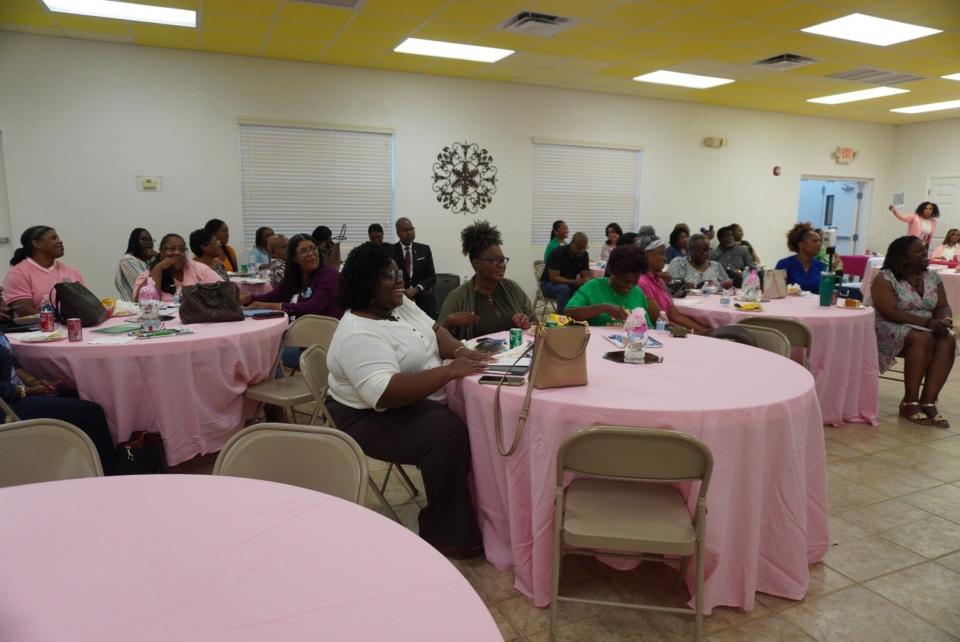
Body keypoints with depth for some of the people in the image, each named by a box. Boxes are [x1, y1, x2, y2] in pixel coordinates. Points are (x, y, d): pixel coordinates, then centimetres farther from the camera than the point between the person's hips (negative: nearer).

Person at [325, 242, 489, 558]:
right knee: (448, 432, -30)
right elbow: (387, 393, -35)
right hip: (376, 416, -9)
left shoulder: (401, 304, 4)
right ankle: (447, 535, -14)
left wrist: (461, 351, -10)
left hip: (422, 401, 9)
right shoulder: (359, 335, -25)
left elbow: (433, 330, 11)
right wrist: (449, 370, -34)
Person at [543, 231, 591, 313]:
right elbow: (554, 278, -26)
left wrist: (586, 282, -28)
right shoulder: (558, 252, -21)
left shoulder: (584, 254, -4)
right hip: (549, 283, -5)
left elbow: (586, 276, -3)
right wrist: (575, 282, -36)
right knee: (564, 289, -37)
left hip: (570, 284, 5)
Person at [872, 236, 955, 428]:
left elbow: (943, 307, 8)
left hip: (928, 330, 6)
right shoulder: (885, 278, -10)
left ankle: (928, 402, -26)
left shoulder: (933, 277, 10)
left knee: (949, 340, -25)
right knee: (923, 339, -34)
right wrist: (927, 322, -25)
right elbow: (889, 312, -19)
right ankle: (910, 402, -26)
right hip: (892, 330, -6)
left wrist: (944, 321, -16)